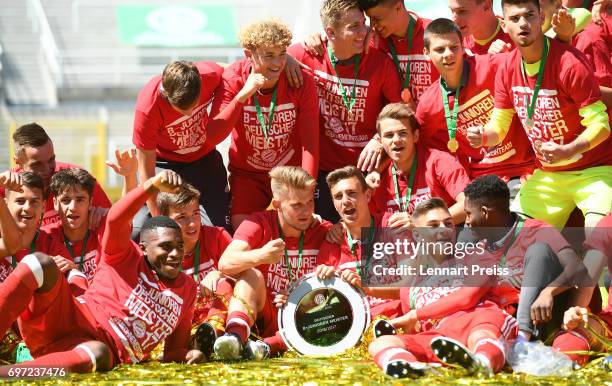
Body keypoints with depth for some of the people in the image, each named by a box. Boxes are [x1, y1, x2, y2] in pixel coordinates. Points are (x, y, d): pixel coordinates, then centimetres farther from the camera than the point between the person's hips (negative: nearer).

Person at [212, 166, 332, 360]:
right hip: (265, 318, -1)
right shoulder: (259, 224, -6)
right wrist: (259, 256, -41)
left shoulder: (324, 232, -2)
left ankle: (268, 345, -43)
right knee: (252, 274, -25)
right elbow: (225, 264, -22)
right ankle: (237, 333, -49)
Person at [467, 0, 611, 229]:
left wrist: (568, 151, -35)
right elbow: (499, 125, 8)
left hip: (593, 170, -6)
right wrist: (483, 136, -15)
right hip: (547, 175, 6)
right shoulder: (508, 68, 0)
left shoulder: (569, 62, -19)